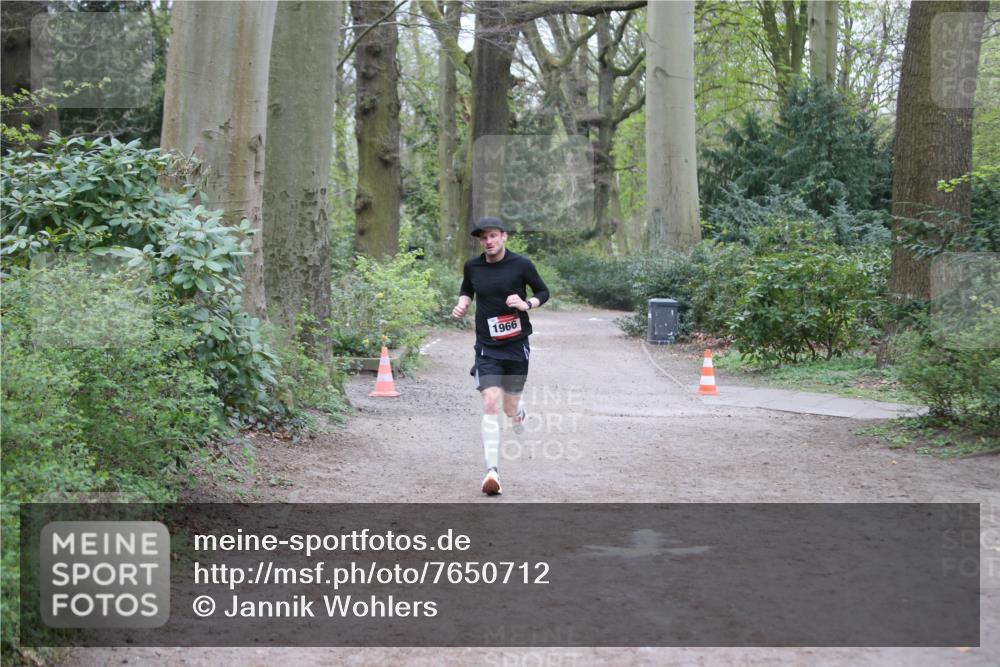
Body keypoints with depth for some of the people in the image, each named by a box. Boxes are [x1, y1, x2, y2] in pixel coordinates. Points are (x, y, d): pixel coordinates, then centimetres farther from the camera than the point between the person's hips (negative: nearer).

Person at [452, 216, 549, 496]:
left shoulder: (521, 264, -5)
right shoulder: (472, 266, 3)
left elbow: (543, 292, 6)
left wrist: (526, 304, -13)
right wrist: (462, 304, 2)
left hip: (517, 346, 0)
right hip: (487, 347, 0)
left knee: (510, 408, 9)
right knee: (490, 403, -17)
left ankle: (518, 413, 51)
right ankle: (492, 471, -21)